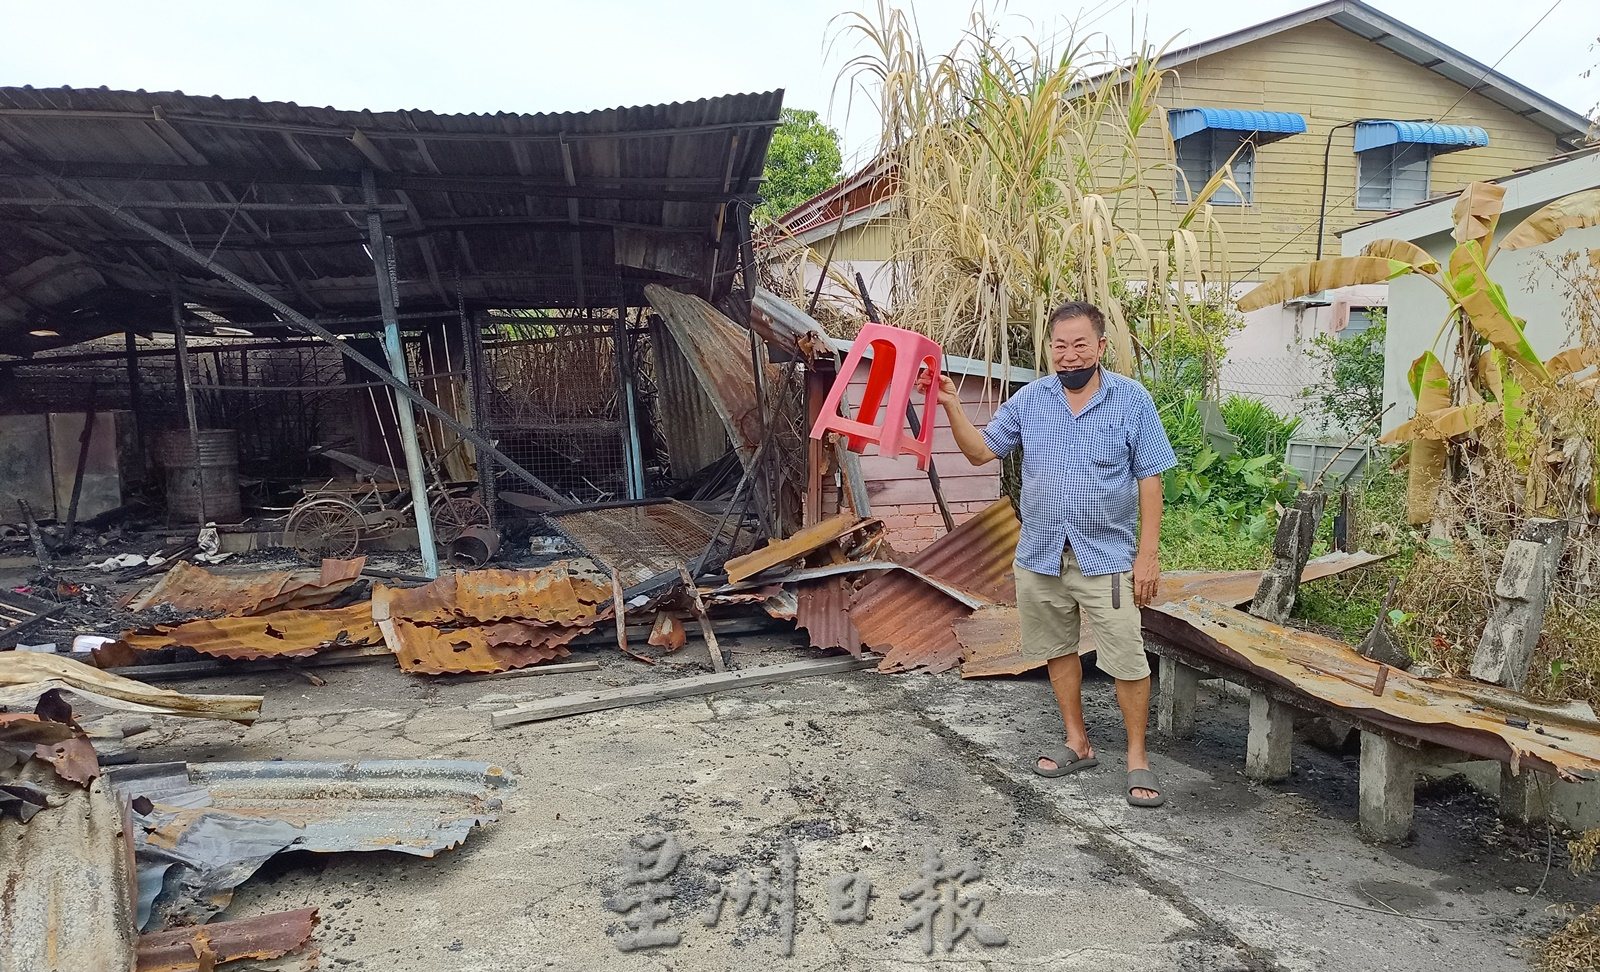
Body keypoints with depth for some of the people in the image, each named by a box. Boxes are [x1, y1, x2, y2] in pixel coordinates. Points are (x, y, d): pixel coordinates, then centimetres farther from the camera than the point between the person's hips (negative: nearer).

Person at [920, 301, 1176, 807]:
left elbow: (1149, 480, -5)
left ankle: (1138, 757, 14)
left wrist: (1148, 553, -9)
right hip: (1040, 555, 4)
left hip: (1107, 556, -4)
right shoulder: (1029, 399, 3)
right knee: (1059, 650, 15)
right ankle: (1077, 743, 32)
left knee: (1127, 659, -3)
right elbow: (980, 450, 4)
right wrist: (951, 405, -12)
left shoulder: (1132, 400, -5)